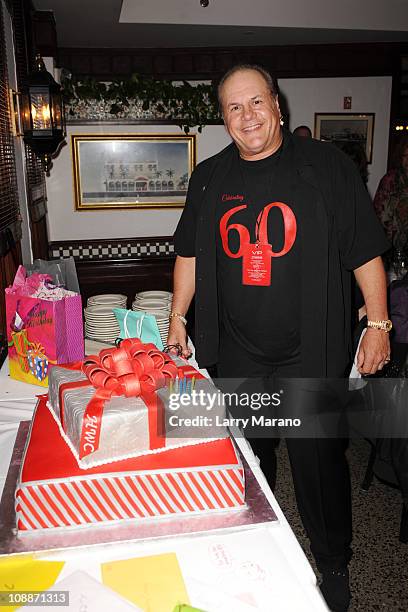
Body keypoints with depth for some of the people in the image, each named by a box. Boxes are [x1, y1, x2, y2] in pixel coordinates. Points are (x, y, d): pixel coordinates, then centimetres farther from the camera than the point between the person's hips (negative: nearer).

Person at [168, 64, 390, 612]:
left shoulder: (326, 166, -3)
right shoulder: (209, 178, 7)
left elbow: (365, 251, -2)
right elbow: (190, 254, 14)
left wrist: (378, 324, -5)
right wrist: (177, 317, 11)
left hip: (312, 354, -3)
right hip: (235, 358, 3)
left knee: (319, 460, 9)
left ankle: (334, 565, 34)